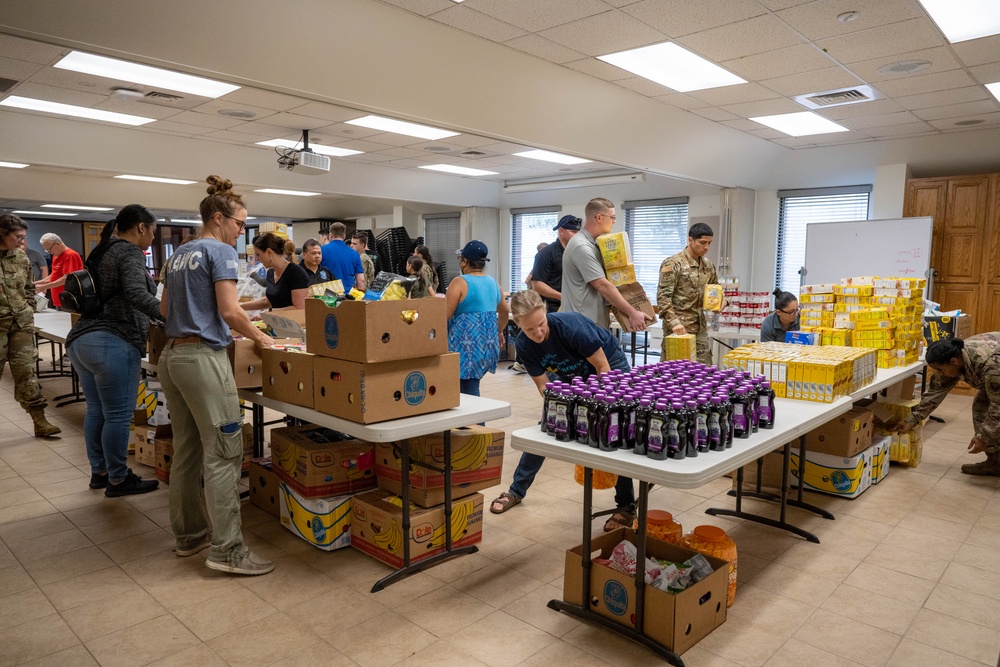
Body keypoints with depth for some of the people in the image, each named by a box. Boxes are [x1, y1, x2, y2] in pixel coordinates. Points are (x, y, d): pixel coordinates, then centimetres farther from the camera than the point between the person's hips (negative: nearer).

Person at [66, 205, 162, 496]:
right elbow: (137, 293, -24)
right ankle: (118, 479, 10)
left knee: (96, 410, 18)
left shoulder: (102, 251, 20)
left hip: (80, 339, 10)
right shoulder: (130, 252, -8)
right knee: (118, 415, -1)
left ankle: (99, 471, 30)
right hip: (112, 344, -10)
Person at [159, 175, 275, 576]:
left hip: (171, 354, 9)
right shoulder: (220, 251, -8)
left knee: (186, 450, 14)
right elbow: (229, 311, -16)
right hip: (203, 358, -9)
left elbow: (165, 308, 25)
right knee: (223, 453, -7)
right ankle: (226, 550, -5)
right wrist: (260, 337, -4)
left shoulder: (179, 255, 18)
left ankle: (188, 534, 24)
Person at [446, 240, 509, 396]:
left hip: (465, 345, -7)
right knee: (472, 390, 14)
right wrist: (498, 331, 36)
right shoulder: (493, 283, 11)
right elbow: (505, 311, 24)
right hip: (487, 345, 7)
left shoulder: (459, 282, -11)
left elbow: (445, 315, -14)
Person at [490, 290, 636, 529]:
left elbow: (603, 367, -27)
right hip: (571, 375, 4)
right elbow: (543, 386, -17)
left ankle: (627, 506, -2)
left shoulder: (571, 326, -37)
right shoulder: (523, 345, -22)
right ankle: (516, 490, 17)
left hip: (609, 364, -4)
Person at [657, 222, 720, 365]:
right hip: (678, 328, -7)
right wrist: (674, 321, -24)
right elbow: (663, 297, -14)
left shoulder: (708, 265, 11)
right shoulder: (673, 264, -10)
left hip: (700, 328, 7)